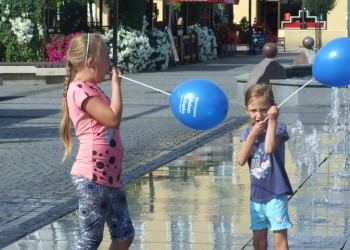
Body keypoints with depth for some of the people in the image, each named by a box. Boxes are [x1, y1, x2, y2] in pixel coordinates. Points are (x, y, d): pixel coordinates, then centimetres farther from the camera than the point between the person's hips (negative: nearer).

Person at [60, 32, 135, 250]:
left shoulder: (91, 89, 18)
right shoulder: (80, 89, -13)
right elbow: (113, 118, -20)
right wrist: (116, 84, -12)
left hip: (110, 176, 10)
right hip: (92, 178, -10)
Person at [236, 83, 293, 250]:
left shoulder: (277, 128, -11)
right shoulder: (248, 133, 5)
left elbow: (269, 148, -31)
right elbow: (241, 160, -7)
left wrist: (272, 120, -29)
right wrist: (252, 134, -14)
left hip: (275, 194, -6)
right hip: (256, 196, 6)